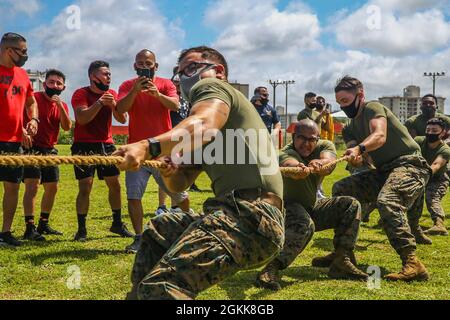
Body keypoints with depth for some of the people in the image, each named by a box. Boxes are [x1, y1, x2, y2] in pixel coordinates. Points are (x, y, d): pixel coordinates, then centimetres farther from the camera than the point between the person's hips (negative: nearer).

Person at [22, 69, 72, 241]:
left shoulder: (62, 105, 9)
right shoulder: (34, 98, -7)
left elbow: (67, 127, -6)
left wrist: (60, 106, -17)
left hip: (50, 150, 7)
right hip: (32, 148, -7)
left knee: (52, 187, 11)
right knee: (32, 185, -17)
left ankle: (43, 225, 25)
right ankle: (29, 228, -17)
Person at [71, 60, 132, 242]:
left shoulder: (112, 94, 8)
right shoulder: (81, 94, -7)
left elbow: (122, 119, 0)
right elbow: (82, 118, -21)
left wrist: (113, 104, -17)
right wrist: (100, 102, -25)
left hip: (107, 145, 5)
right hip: (84, 146, -5)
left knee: (115, 185, 7)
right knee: (85, 188, -9)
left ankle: (117, 224, 20)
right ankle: (81, 230, -2)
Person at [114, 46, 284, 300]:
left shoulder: (211, 87, 3)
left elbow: (205, 126, -22)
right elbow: (181, 183, 28)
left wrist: (149, 147, -36)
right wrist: (170, 170, 6)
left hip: (251, 213, -11)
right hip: (237, 213, 11)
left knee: (160, 285, -27)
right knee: (157, 232, 30)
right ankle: (140, 293, 36)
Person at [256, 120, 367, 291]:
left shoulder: (325, 146, -6)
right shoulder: (286, 153, -23)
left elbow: (329, 162, -31)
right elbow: (289, 163, -50)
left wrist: (318, 164, -56)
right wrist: (299, 168, -75)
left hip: (312, 208, 7)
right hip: (288, 207, -7)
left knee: (352, 205, -7)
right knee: (305, 225, -37)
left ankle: (341, 262, -10)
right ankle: (272, 270, -39)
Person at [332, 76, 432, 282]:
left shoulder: (372, 108, -6)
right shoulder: (352, 128, 17)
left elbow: (380, 136, -27)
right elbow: (358, 162, 0)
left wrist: (359, 149, -46)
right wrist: (354, 157, -24)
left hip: (410, 166, -9)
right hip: (384, 172, 9)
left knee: (387, 201, -36)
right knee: (341, 189, 2)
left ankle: (412, 263, -42)